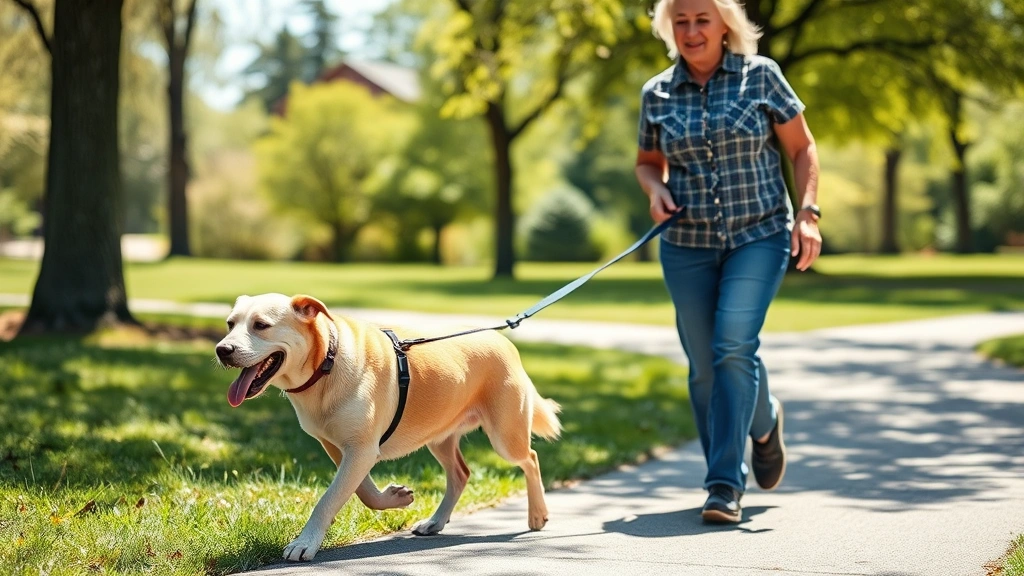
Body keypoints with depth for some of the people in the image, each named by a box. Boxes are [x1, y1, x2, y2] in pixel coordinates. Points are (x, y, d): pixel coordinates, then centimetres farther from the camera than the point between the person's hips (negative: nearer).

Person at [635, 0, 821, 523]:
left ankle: (724, 485, -13)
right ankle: (762, 422, 32)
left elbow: (802, 149, 4)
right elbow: (647, 161, 19)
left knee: (734, 347, -18)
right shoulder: (656, 94, 4)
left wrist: (807, 212, -8)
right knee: (704, 366, 5)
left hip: (758, 236, -3)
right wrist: (655, 189, -3)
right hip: (687, 245, 3)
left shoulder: (760, 76, -2)